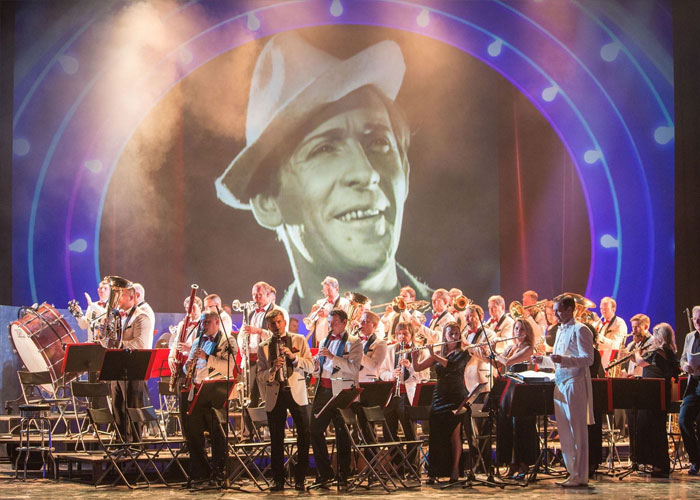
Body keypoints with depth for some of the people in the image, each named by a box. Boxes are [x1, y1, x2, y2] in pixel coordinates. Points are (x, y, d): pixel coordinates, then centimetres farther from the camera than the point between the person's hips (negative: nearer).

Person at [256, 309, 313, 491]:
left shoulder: (299, 340, 8)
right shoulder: (263, 347, 9)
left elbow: (310, 366, 0)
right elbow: (260, 376, 3)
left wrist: (294, 356, -15)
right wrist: (273, 369, -17)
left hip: (296, 393, -1)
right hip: (274, 396, 1)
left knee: (304, 436, -2)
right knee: (276, 439, 4)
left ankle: (300, 479, 7)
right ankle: (278, 479, 12)